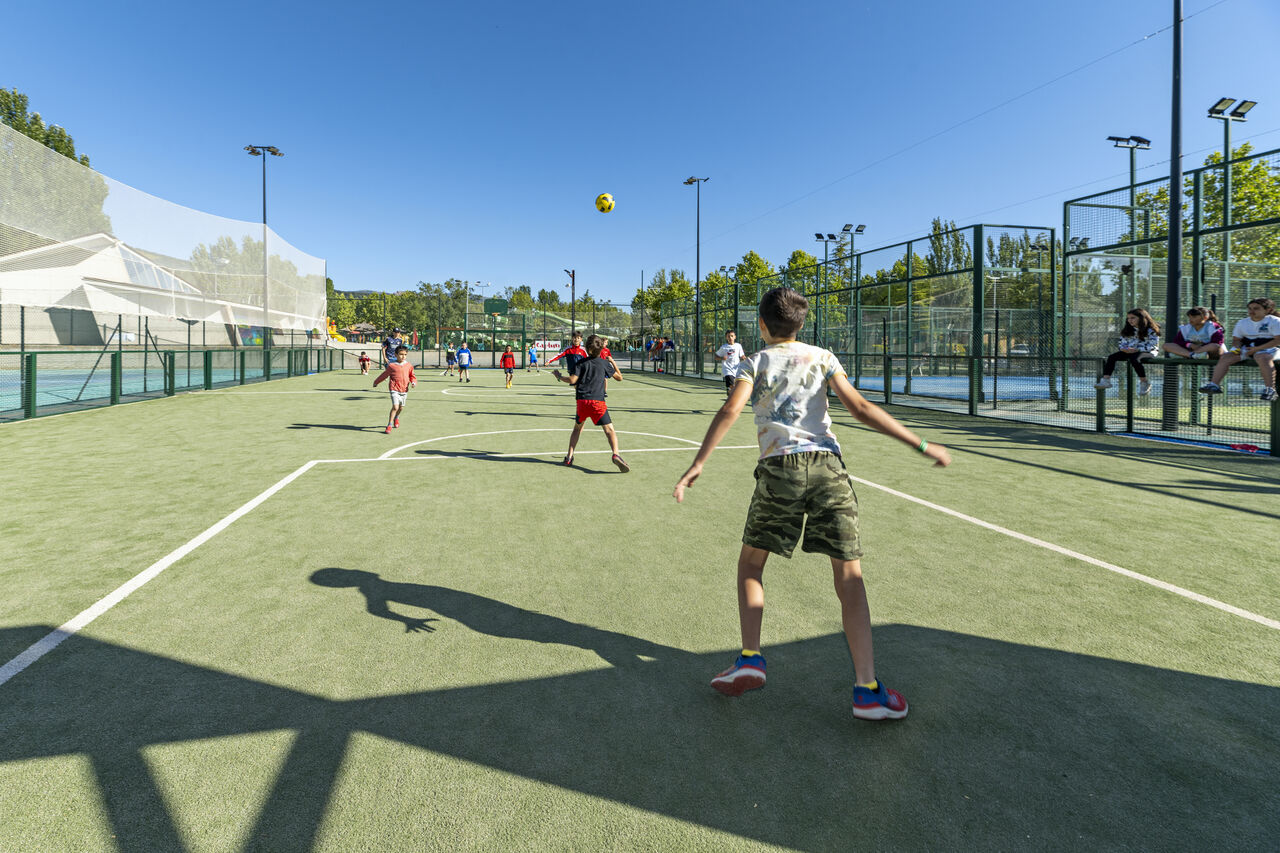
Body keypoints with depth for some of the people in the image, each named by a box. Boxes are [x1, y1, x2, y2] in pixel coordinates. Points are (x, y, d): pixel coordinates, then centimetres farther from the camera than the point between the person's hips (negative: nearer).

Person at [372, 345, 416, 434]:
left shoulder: (408, 366, 2)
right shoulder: (392, 366, -6)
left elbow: (412, 376, 13)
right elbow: (384, 375, 7)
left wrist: (413, 382, -7)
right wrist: (376, 382, 18)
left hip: (404, 390, 4)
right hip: (395, 390, -4)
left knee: (401, 408, 17)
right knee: (395, 407, -17)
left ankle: (396, 417, 50)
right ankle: (389, 425, -5)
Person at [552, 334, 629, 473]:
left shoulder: (581, 362, 4)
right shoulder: (605, 363, 6)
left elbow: (572, 380, -6)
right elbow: (619, 378, 15)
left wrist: (559, 377, 11)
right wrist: (613, 363, 28)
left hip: (582, 400, 2)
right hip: (598, 401, -2)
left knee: (577, 427, 23)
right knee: (609, 429, -7)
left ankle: (569, 456, 21)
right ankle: (616, 455, -30)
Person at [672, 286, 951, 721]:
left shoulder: (756, 362, 12)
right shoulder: (822, 357, 15)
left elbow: (730, 411, -6)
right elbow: (860, 407, 4)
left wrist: (697, 465, -11)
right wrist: (921, 444, 5)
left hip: (778, 466, -1)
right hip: (827, 463, 1)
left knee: (750, 564, 17)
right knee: (849, 576, 2)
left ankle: (750, 659, 9)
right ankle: (867, 689, -3)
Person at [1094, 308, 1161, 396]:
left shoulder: (1151, 330, -6)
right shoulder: (1128, 330, 15)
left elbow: (1153, 345, -13)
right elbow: (1122, 343, 14)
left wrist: (1137, 350, -24)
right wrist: (1124, 349, -11)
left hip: (1147, 352, -6)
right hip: (1129, 351, 6)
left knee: (1133, 359, -39)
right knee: (1111, 357, -18)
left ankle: (1144, 383, -24)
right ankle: (1106, 380, -26)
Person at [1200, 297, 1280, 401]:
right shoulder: (1242, 323, 15)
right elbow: (1236, 339, 18)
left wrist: (1257, 349, -19)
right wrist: (1236, 347, -7)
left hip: (1268, 347, -6)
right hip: (1246, 347, 6)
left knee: (1262, 358, -39)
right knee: (1225, 358, -16)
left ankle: (1270, 388, -40)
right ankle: (1214, 385, -23)